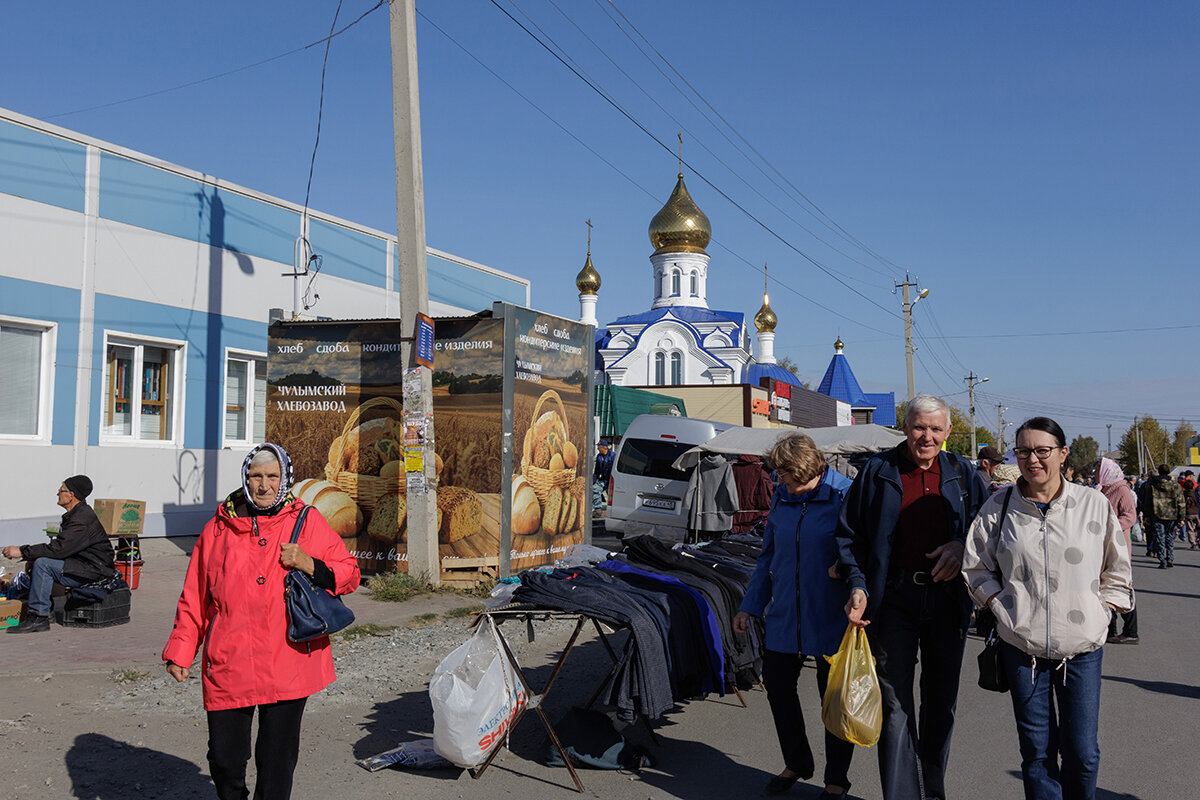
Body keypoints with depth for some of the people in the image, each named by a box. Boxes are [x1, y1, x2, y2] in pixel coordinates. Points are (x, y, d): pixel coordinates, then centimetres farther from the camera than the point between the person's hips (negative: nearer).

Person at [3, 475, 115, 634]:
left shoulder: (82, 519, -21)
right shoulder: (74, 514, 13)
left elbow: (58, 549, -26)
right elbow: (59, 545, 15)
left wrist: (22, 551, -20)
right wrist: (29, 555, 2)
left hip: (94, 570, -11)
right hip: (82, 563, 11)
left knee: (43, 564, -21)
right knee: (38, 563, 10)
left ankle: (38, 617, -16)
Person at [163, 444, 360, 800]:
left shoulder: (308, 522, 4)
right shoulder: (219, 529, 6)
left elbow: (349, 572, 6)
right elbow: (194, 598, 12)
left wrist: (310, 565, -11)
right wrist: (180, 650, 8)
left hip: (288, 666, -1)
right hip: (227, 665, 1)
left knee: (277, 763, 5)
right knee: (224, 759, 6)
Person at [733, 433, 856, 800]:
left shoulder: (845, 495, -12)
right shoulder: (781, 496, 5)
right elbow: (768, 555, 14)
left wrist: (845, 568, -26)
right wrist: (750, 605, 14)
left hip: (831, 617, -5)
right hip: (784, 615, 6)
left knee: (834, 697, 6)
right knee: (777, 685, 12)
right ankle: (796, 763, 34)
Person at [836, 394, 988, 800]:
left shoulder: (962, 474, 5)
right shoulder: (878, 471, 0)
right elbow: (849, 533, 2)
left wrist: (963, 547, -6)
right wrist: (858, 585, -9)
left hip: (947, 596, 3)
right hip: (893, 599, -2)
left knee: (941, 701, 14)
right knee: (895, 704, -1)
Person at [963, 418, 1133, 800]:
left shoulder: (1093, 504, 1)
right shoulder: (999, 507, 1)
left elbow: (1118, 572, 10)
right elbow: (975, 567, 10)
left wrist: (1096, 614, 1)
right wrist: (1002, 608, -1)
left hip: (1082, 647, 0)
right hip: (1022, 645, 0)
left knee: (1082, 753, 2)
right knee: (1036, 751, 6)